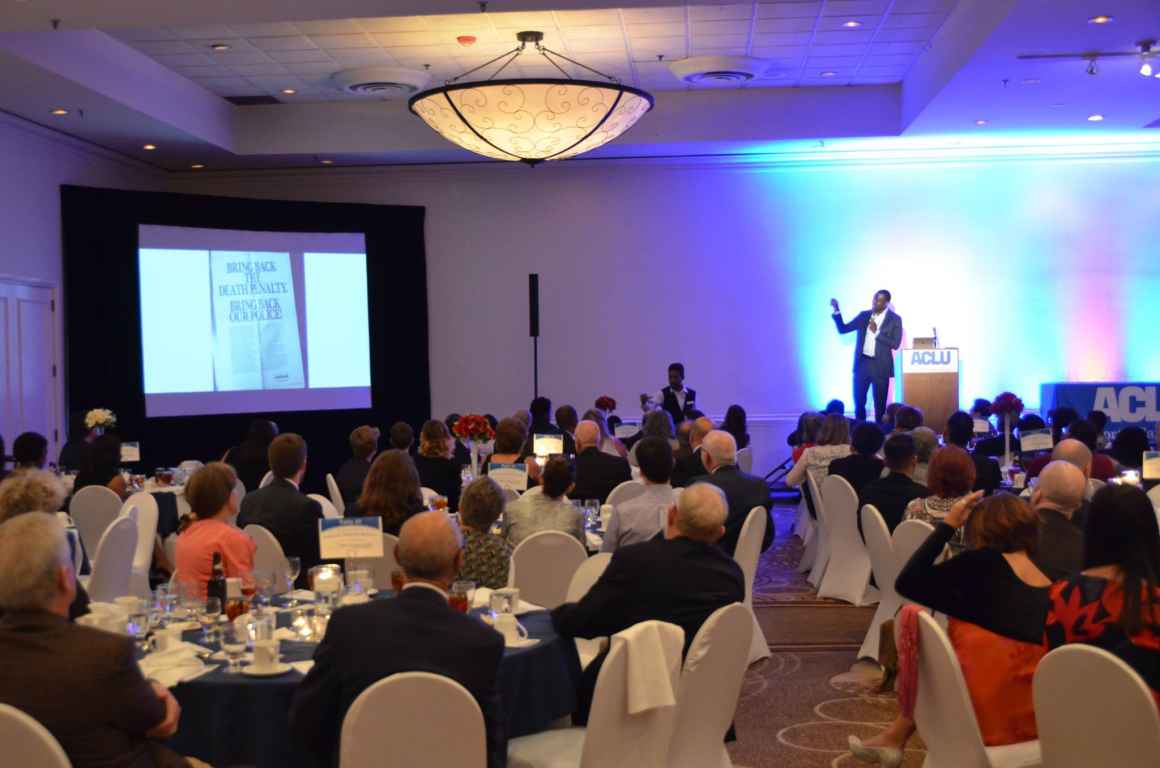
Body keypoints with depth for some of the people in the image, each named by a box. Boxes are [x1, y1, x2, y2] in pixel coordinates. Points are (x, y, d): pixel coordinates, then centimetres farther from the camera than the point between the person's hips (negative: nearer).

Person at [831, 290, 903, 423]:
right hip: (862, 363, 3)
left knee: (880, 405, 3)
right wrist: (837, 311, -7)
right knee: (859, 402, 4)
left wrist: (876, 332, -14)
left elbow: (895, 344, -10)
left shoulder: (895, 319, -2)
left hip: (880, 366, -3)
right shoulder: (864, 315, 7)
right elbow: (843, 329, 5)